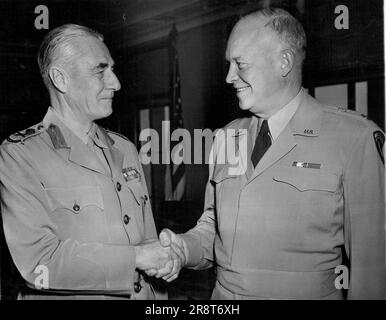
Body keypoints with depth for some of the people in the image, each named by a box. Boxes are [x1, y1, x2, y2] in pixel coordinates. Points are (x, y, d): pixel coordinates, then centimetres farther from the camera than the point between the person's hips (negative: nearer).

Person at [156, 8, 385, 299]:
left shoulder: (354, 137, -15)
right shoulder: (226, 138, 3)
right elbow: (214, 224, 9)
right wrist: (185, 248, -8)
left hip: (309, 294, -4)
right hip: (223, 293, 5)